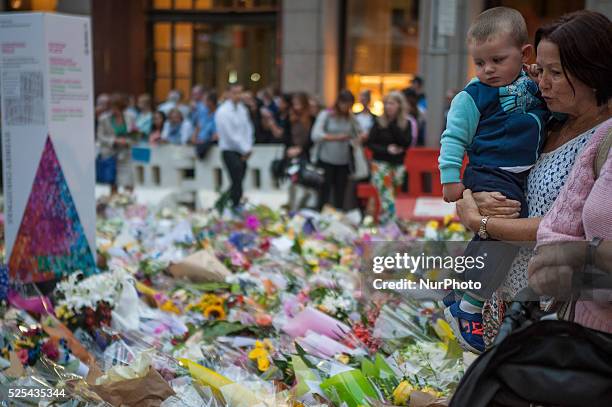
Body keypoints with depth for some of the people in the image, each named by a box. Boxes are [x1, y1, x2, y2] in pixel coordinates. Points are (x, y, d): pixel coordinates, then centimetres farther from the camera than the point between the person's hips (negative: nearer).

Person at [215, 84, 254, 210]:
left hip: (243, 151, 7)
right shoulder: (223, 111, -13)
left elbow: (248, 128, 11)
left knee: (238, 182, 10)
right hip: (230, 150, -7)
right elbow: (230, 135, -15)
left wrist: (248, 148, -2)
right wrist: (245, 149, -10)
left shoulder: (242, 109, 8)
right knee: (237, 181, -9)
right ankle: (235, 207, 1)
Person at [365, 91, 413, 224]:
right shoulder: (379, 122, 0)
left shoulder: (406, 124, 5)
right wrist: (386, 149, -13)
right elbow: (369, 143, 0)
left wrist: (393, 125, -11)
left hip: (398, 165, 3)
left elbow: (407, 143, -8)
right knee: (388, 200, -13)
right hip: (380, 164, -3)